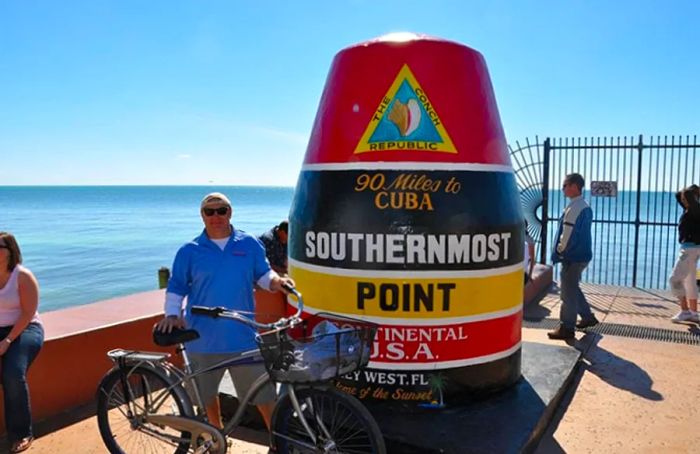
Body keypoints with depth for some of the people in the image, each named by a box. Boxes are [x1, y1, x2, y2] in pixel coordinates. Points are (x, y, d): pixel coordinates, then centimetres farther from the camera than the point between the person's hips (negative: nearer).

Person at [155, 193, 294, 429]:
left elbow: (262, 274, 9)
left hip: (243, 336, 0)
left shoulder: (249, 244, 3)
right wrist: (172, 314, -9)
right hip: (203, 338, 1)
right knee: (206, 392, 17)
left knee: (264, 391, 3)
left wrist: (277, 281, -12)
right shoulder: (189, 251, 1)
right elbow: (176, 287, 5)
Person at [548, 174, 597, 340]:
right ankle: (587, 317, 33)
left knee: (568, 292, -2)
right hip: (581, 254, 10)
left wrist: (559, 252, -8)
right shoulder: (585, 206, 11)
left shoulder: (574, 208, -21)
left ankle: (566, 328, 6)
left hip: (573, 257, -10)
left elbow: (567, 235, -22)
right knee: (573, 288, 23)